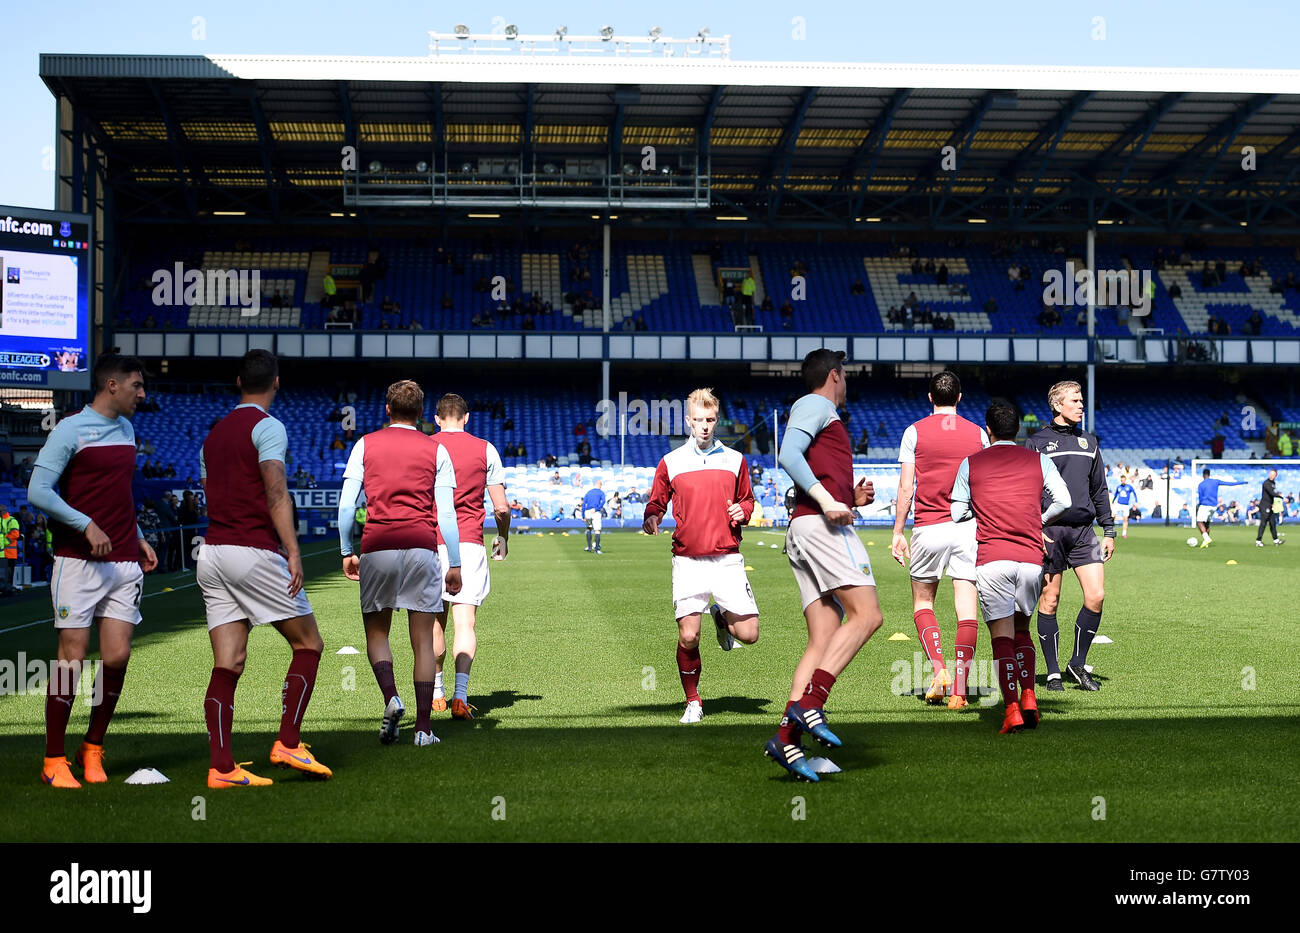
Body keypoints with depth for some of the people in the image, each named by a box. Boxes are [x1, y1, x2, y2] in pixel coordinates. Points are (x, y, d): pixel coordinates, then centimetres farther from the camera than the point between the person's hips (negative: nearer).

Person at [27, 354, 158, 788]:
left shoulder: (126, 430, 17)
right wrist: (86, 526, -16)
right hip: (79, 562, -6)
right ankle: (54, 760, 8)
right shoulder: (70, 429, -5)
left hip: (124, 564, 6)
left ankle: (93, 750, 16)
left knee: (117, 657, -2)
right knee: (73, 658, -4)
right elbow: (38, 491, -11)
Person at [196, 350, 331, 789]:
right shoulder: (267, 426, -6)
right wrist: (293, 551, -22)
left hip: (211, 553, 7)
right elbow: (276, 492, -18)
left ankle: (221, 767, -2)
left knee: (227, 666, 3)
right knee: (309, 644, 5)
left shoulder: (213, 434, 19)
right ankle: (288, 744, 0)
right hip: (254, 551, -7)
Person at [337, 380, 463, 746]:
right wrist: (455, 564, 8)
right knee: (422, 640, 4)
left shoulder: (366, 445, 10)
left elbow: (346, 504, 5)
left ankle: (391, 697, -11)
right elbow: (447, 513, 5)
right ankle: (423, 727, 2)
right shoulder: (435, 450, 9)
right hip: (422, 547, 0)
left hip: (376, 546, 0)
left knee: (376, 631, 13)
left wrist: (346, 552, 13)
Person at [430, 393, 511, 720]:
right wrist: (503, 538, 21)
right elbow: (501, 507, 4)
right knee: (465, 623, -6)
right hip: (470, 543, -1)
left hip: (430, 543, 2)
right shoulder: (485, 450, 3)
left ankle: (436, 693, 27)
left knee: (435, 622, 16)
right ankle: (460, 695, -21)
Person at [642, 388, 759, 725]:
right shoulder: (670, 462, 6)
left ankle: (721, 617, 28)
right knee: (688, 637, -9)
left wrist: (742, 511, -2)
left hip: (727, 558, 1)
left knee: (748, 633, -7)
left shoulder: (734, 460, 9)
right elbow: (657, 502, 12)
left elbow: (747, 499, 21)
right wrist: (651, 518, -10)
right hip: (688, 561, -1)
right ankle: (693, 702, 12)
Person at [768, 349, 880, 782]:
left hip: (804, 533, 9)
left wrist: (851, 498, 19)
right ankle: (809, 702, -25)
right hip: (821, 524, -9)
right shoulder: (814, 405, 5)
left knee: (824, 641, -1)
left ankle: (788, 738, -11)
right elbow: (788, 454, -13)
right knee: (866, 614, -17)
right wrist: (826, 500, -19)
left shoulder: (823, 416, 32)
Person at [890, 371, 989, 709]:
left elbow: (905, 487, -2)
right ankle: (959, 689, -4)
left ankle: (938, 669, -3)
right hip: (969, 528, 1)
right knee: (966, 608, 1)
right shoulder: (978, 433, 7)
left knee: (922, 602, 15)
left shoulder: (915, 432, 1)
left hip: (928, 528, -1)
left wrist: (898, 532, 4)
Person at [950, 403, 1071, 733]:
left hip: (990, 559, -2)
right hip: (1031, 558, 2)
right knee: (1022, 631, 19)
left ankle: (1011, 709, -13)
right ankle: (1028, 697, 4)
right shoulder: (1039, 460, 10)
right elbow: (1063, 501, 3)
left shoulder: (970, 464, 8)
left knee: (1002, 637, -2)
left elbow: (957, 513, 7)